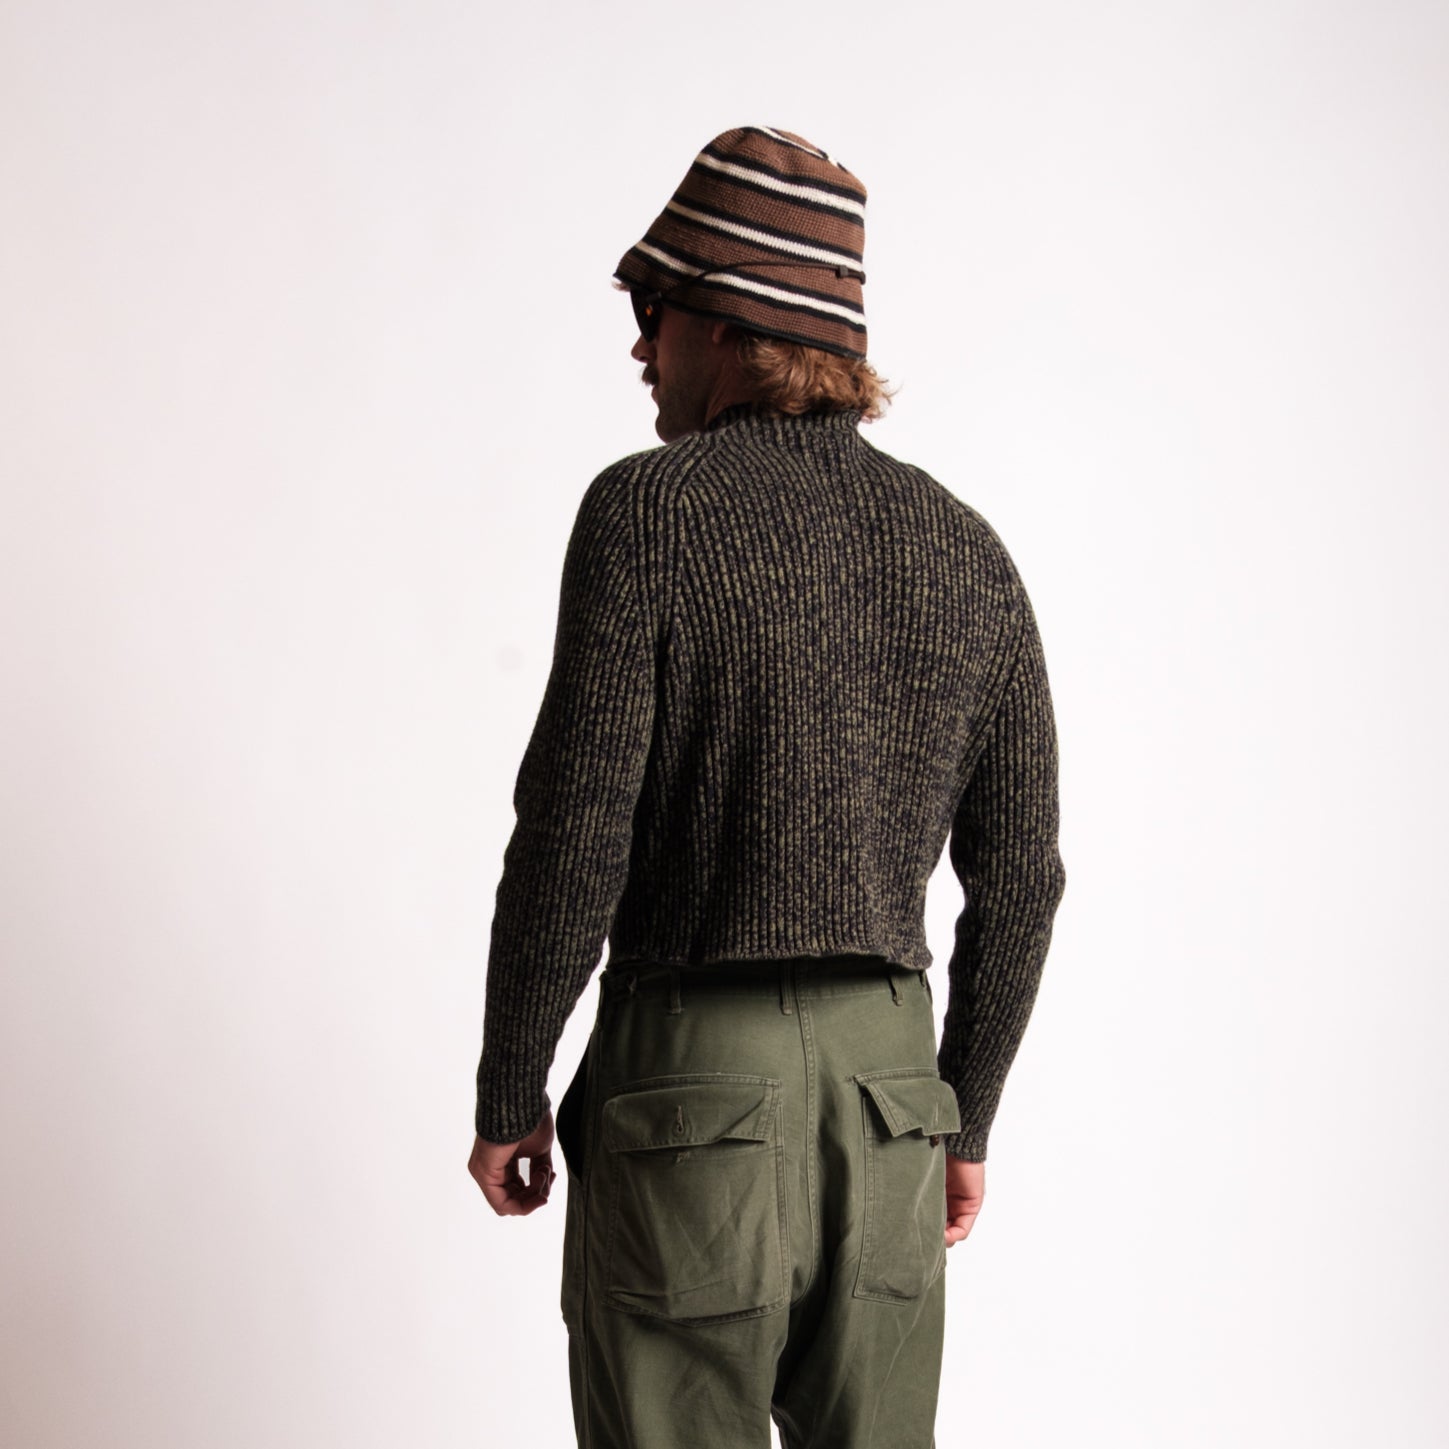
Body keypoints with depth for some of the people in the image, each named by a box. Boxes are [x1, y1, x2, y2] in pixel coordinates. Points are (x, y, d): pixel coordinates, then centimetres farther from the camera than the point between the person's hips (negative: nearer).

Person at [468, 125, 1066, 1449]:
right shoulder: (967, 552, 5)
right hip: (887, 1087, 5)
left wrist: (508, 1096, -3)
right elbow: (1020, 878, 7)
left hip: (690, 1094, -5)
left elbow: (574, 837, -16)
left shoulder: (650, 509, -11)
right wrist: (967, 1118, 18)